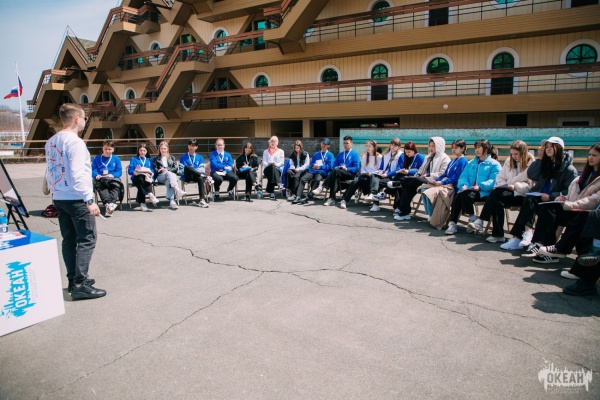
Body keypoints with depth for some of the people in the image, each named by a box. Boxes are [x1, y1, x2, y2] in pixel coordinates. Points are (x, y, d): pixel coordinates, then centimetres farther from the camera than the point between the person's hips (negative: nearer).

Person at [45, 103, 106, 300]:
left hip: (59, 198, 9)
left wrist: (54, 191, 22)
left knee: (69, 239, 14)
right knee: (86, 240, -4)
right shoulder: (74, 142, -15)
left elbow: (50, 172, 15)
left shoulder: (51, 142, 12)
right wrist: (89, 200, -21)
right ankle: (80, 285, -5)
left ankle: (73, 280, 21)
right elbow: (78, 174, -21)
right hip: (76, 199, -9)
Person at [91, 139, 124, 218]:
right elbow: (93, 169, 8)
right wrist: (96, 175, -14)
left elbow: (119, 171, 7)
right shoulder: (97, 158, 17)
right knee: (99, 185, -36)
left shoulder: (116, 159, 16)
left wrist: (113, 175, -14)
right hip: (100, 179, 0)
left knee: (116, 185, -36)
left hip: (113, 179, 0)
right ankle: (108, 203, -52)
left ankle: (112, 202, -52)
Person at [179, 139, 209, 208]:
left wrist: (192, 171, -10)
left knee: (201, 179, -37)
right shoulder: (183, 157, 15)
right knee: (187, 166, -34)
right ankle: (203, 176, -33)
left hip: (197, 176, 1)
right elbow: (181, 170, 3)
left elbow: (202, 170, 7)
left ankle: (202, 199, -43)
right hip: (187, 177, -1)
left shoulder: (200, 157, 19)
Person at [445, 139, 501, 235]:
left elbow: (493, 181, -7)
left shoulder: (494, 164, 9)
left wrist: (480, 186, -22)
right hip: (469, 190, 5)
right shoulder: (471, 163, 27)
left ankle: (472, 217, -16)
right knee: (456, 197, -28)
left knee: (465, 194, -34)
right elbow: (463, 176, 16)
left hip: (483, 192, -4)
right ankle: (452, 224, -28)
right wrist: (464, 185, -7)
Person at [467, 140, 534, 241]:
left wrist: (515, 186, -21)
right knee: (497, 202, -30)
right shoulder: (509, 161, 19)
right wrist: (506, 186, -4)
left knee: (496, 192, -30)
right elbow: (500, 178, 15)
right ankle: (498, 235, -29)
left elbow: (530, 185, -9)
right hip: (508, 193, 5)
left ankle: (481, 221, -29)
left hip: (522, 195, -5)